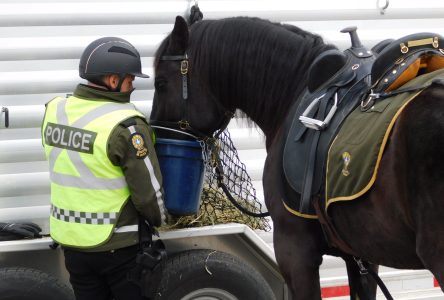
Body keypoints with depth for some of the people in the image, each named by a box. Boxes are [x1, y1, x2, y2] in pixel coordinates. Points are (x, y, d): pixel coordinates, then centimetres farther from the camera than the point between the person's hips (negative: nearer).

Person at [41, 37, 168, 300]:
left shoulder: (55, 111, -3)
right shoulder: (126, 125, -21)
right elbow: (149, 191, -17)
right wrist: (161, 219, 3)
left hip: (70, 238, 5)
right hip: (118, 244, -5)